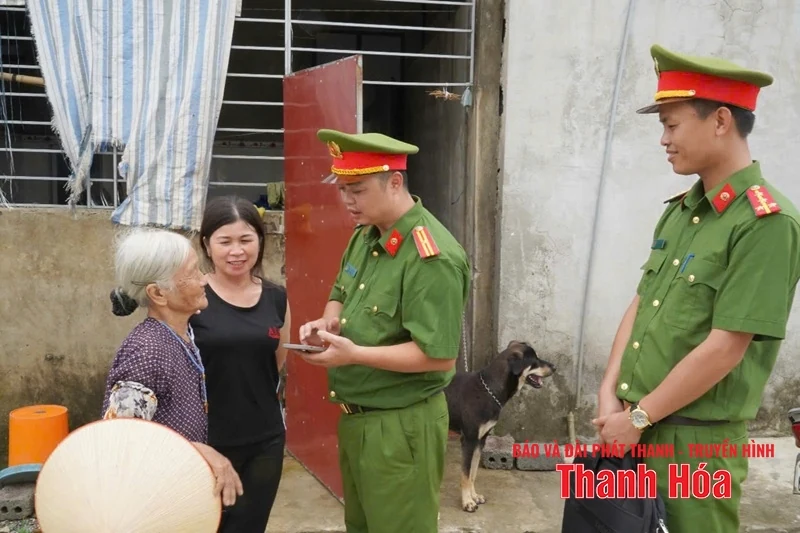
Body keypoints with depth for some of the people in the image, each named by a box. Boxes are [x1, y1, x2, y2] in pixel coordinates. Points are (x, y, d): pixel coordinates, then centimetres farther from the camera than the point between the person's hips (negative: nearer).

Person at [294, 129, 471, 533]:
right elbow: (341, 294, 19)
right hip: (355, 417, 9)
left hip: (401, 426, -9)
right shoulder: (365, 235, 5)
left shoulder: (432, 257, -24)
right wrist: (327, 323, -4)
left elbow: (439, 355, -26)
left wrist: (355, 354, -28)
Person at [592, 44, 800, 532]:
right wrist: (610, 394, -2)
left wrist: (638, 419, -14)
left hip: (696, 439, -7)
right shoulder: (679, 211, 7)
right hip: (635, 426, 7)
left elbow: (724, 349, -20)